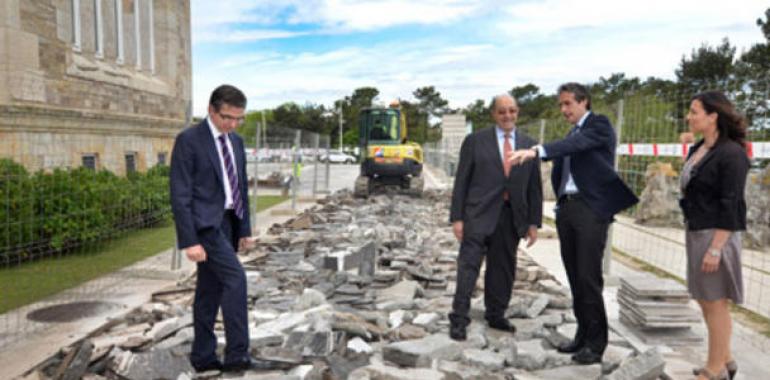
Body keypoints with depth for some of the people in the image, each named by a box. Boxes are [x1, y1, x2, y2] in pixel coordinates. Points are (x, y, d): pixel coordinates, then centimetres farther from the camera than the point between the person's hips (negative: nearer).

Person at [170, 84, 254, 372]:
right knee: (235, 278, -17)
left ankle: (203, 356, 22)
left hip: (227, 223, 7)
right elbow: (180, 195, -15)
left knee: (210, 290, 12)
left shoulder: (236, 142, 11)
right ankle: (236, 354, -8)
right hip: (204, 223, -7)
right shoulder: (188, 140, -12)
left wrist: (244, 228, 16)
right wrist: (189, 241, -19)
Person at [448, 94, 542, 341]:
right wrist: (457, 217, -6)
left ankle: (495, 316, 27)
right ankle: (459, 319, 3)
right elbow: (461, 181, -1)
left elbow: (534, 187, 11)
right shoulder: (475, 141, 1)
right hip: (479, 213, -3)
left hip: (512, 216, 4)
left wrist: (534, 222, 6)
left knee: (503, 268, 11)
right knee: (469, 264, -6)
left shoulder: (529, 145, 10)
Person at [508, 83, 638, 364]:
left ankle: (596, 343, 4)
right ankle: (583, 334, 21)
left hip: (591, 208, -7)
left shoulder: (600, 125, -2)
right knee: (575, 277, 10)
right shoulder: (572, 133, 21)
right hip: (566, 208, 7)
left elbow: (576, 144, -22)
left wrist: (536, 151, -33)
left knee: (589, 277, -7)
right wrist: (559, 204, 10)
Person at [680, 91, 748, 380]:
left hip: (717, 235, -9)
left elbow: (731, 206, -18)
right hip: (696, 233, 9)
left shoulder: (731, 154, -14)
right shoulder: (698, 150, 11)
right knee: (705, 300, 16)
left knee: (716, 302, 2)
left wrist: (715, 248, -21)